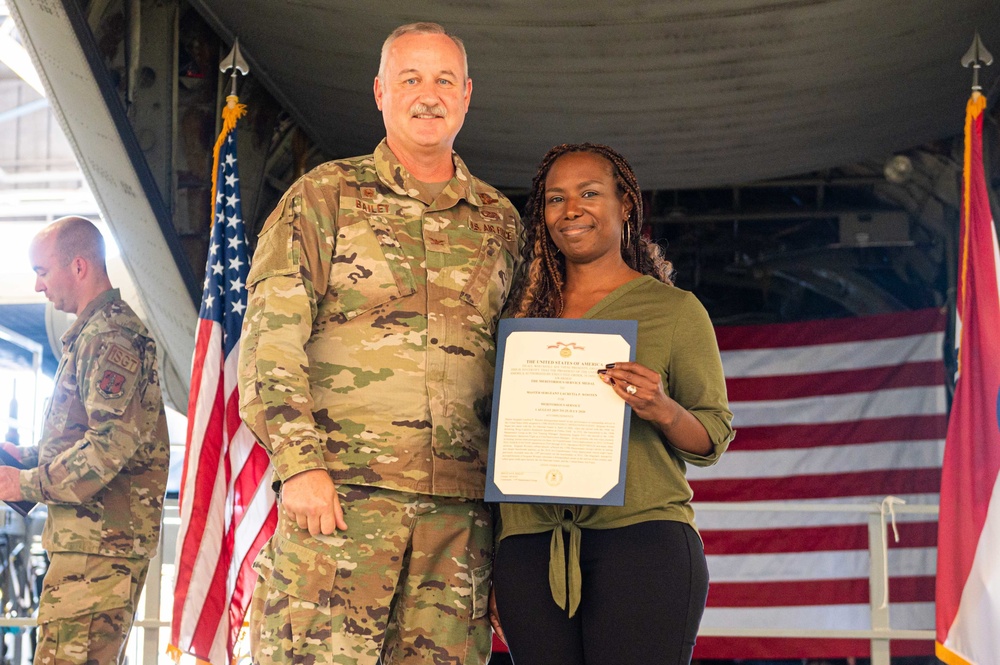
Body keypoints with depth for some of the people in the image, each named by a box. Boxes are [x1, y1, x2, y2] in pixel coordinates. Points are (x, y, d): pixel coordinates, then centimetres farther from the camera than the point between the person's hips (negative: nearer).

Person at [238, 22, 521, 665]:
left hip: (459, 507, 3)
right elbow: (270, 334, -2)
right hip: (338, 490, -3)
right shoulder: (325, 194, 7)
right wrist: (299, 462, -13)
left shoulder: (501, 221, 18)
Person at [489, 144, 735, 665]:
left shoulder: (674, 309, 8)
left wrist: (663, 410, -14)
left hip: (642, 543, -3)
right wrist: (490, 567, 13)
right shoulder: (524, 315, 16)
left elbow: (715, 436, 8)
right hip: (530, 554, 3)